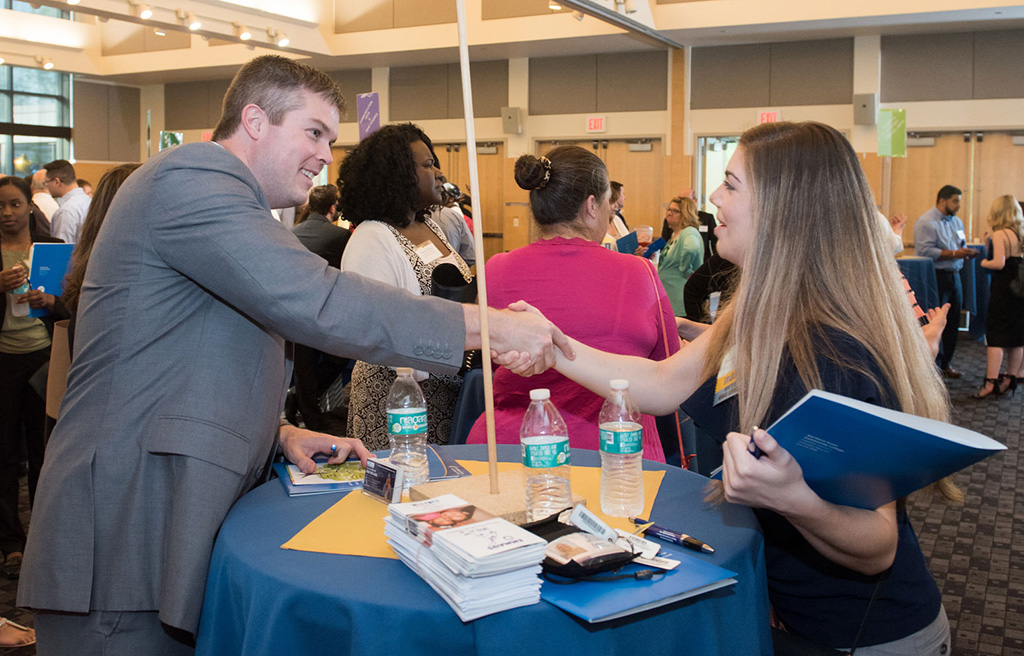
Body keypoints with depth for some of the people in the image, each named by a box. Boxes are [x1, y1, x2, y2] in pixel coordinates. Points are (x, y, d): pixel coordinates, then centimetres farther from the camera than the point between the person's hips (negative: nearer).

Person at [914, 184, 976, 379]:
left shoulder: (957, 221, 17)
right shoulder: (926, 222, -10)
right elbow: (925, 251, -20)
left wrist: (966, 252, 2)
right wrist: (953, 254, -19)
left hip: (953, 275, 8)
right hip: (935, 277, -8)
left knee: (953, 322, 10)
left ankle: (946, 363, 21)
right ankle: (934, 366, 4)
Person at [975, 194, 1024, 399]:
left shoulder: (1000, 234, -12)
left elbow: (999, 263, -20)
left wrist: (984, 262, -1)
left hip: (1003, 289, -7)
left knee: (996, 337, -6)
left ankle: (991, 383, -11)